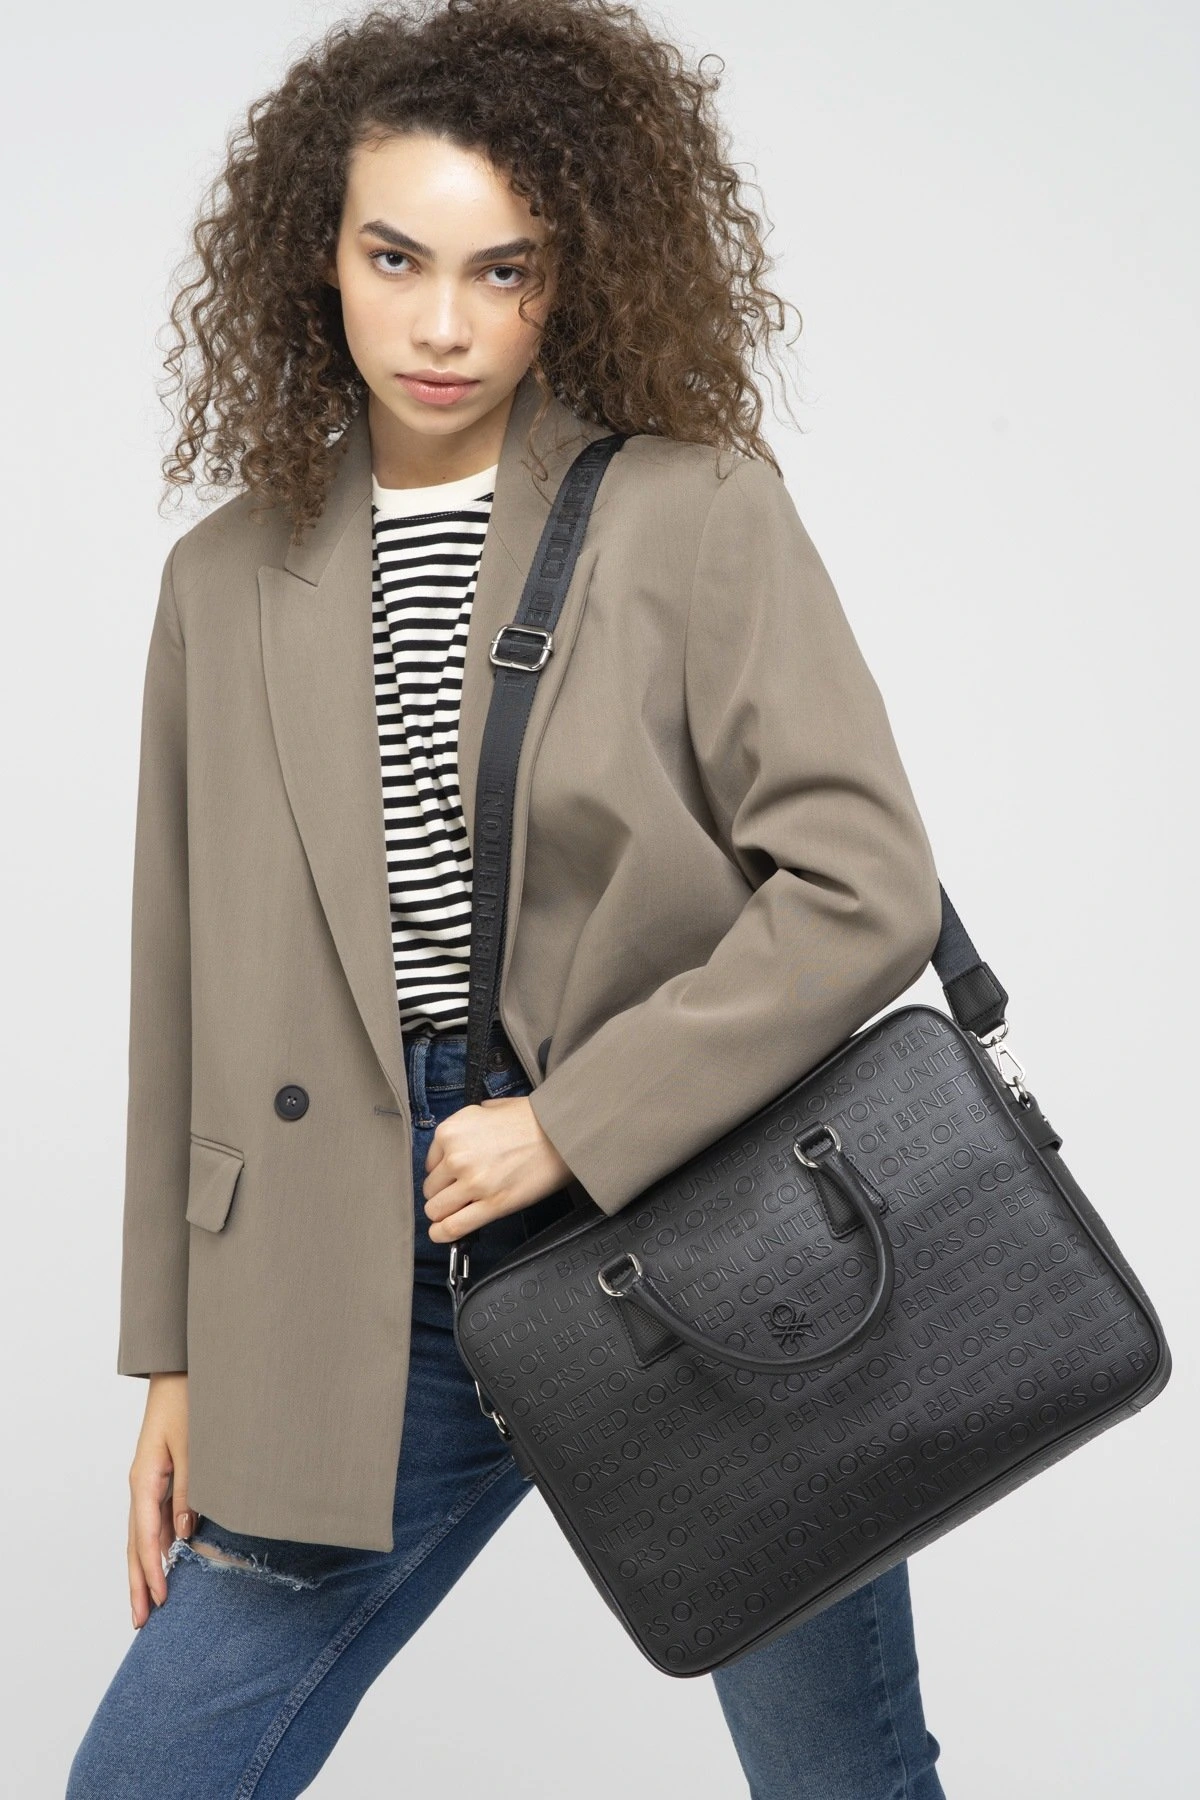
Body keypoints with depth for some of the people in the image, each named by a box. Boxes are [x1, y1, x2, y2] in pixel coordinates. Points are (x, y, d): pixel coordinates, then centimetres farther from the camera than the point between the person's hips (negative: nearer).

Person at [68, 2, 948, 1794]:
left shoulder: (701, 516, -4)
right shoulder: (228, 580, 8)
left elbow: (866, 890, -11)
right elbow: (191, 999, 11)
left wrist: (570, 1124, -15)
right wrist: (179, 1358, 11)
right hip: (387, 1293, 3)